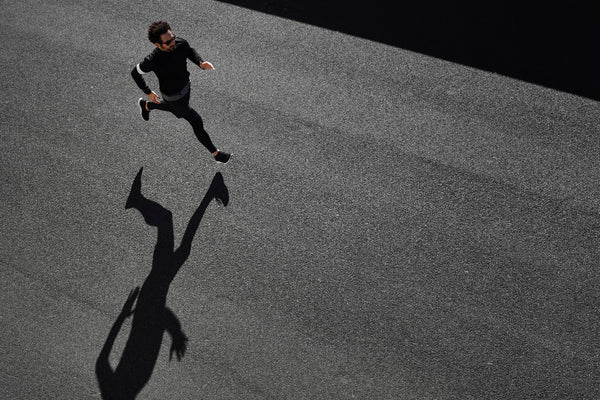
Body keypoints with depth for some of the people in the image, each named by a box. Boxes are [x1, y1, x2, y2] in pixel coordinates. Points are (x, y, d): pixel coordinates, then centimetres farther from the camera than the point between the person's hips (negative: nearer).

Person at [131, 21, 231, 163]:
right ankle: (215, 153, 24)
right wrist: (148, 93, -13)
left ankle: (145, 105, 58)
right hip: (173, 96, -6)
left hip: (185, 85, 7)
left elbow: (190, 51, 1)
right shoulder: (152, 60, -36)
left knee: (178, 112, 35)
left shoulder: (181, 43, -24)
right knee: (197, 122, 2)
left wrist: (201, 63, -17)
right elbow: (135, 73, -15)